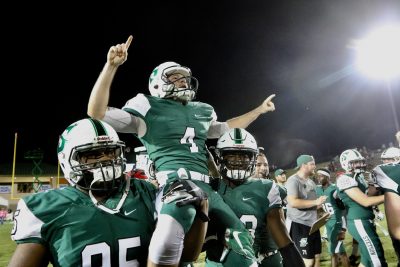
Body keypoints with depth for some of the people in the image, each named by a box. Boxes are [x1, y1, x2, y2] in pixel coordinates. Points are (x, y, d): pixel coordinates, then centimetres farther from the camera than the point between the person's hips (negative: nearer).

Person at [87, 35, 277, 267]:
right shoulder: (151, 108, 4)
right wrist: (111, 66, -11)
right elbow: (97, 113, -3)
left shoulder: (201, 110, 22)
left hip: (206, 186, 7)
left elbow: (225, 129, 40)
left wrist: (259, 110, 45)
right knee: (168, 240, -36)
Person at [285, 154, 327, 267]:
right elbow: (293, 202, -27)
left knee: (316, 257, 14)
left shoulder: (311, 181, 15)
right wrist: (315, 202, -21)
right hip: (299, 224, -9)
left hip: (312, 224, 9)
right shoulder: (293, 180, -16)